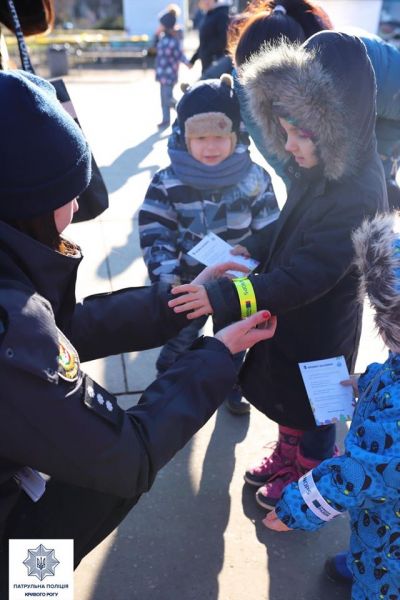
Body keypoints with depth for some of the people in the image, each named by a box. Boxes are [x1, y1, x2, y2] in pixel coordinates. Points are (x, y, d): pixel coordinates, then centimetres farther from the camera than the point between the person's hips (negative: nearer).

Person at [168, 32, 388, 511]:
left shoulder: (356, 194, -32)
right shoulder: (317, 170, -6)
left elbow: (305, 278, -34)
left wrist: (223, 297, -38)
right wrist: (249, 248, -3)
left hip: (319, 330, -8)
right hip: (287, 315, 8)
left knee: (310, 409, 16)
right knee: (286, 395, 26)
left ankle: (309, 476, 43)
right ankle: (287, 455, 52)